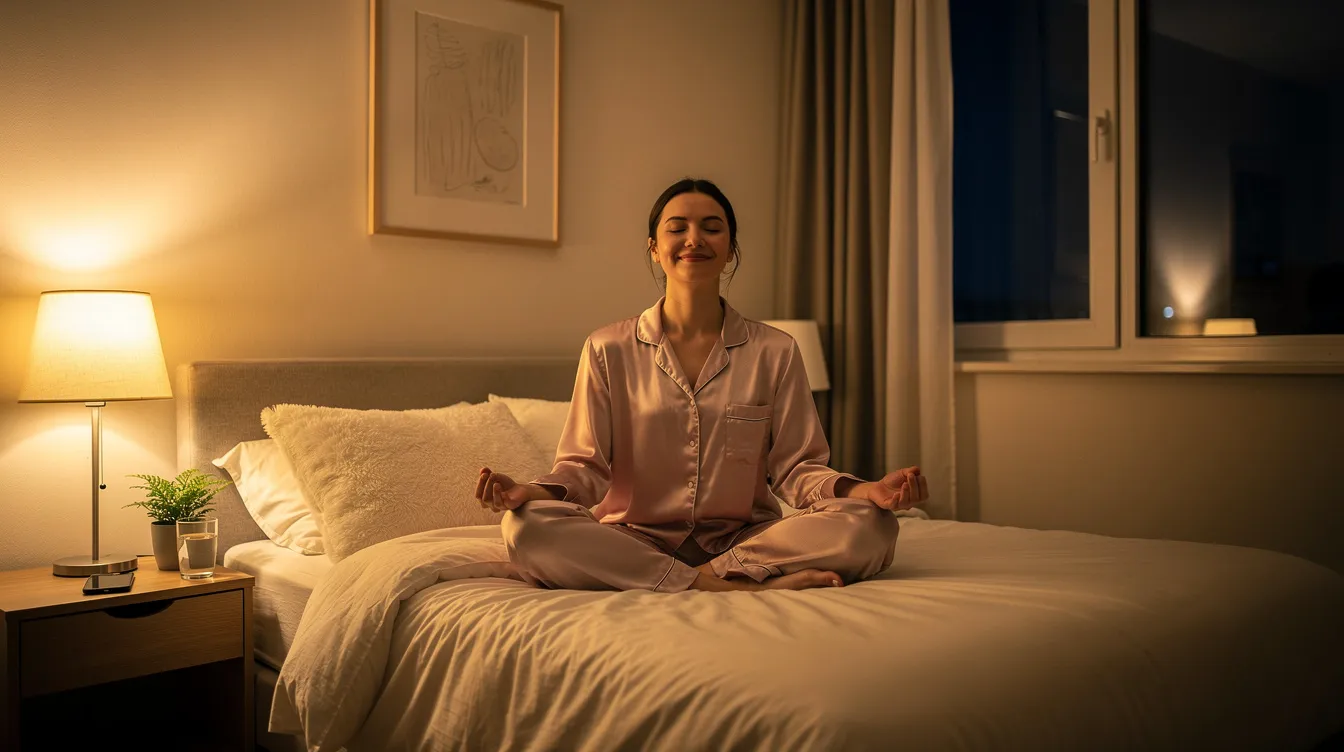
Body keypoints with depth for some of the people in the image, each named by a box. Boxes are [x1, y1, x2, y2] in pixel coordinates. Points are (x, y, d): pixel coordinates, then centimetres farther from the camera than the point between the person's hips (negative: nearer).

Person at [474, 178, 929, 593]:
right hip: (634, 541, 0)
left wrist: (862, 490, -17)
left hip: (745, 540, 1)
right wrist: (536, 491, -21)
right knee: (526, 527, -30)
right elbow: (585, 466, 2)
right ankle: (734, 588, -28)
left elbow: (794, 466, 3)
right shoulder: (608, 350, 4)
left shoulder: (776, 352, 6)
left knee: (871, 527, -24)